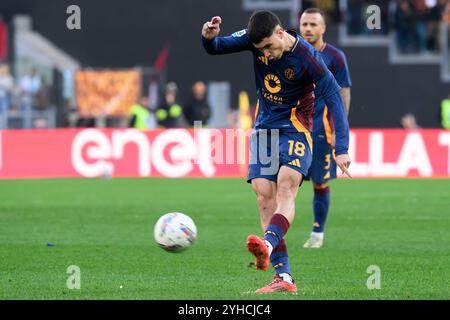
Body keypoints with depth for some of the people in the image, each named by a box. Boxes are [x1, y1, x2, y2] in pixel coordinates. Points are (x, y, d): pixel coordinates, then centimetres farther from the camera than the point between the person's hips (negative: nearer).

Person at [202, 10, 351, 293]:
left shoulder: (307, 58, -19)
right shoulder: (255, 39, -5)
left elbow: (334, 98, -18)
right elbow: (216, 48, 5)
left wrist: (342, 149, -23)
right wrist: (209, 38, -22)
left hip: (295, 129, -5)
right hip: (264, 129, 5)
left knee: (285, 187, -27)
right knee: (264, 195, -8)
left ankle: (268, 244, -53)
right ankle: (284, 277, -11)